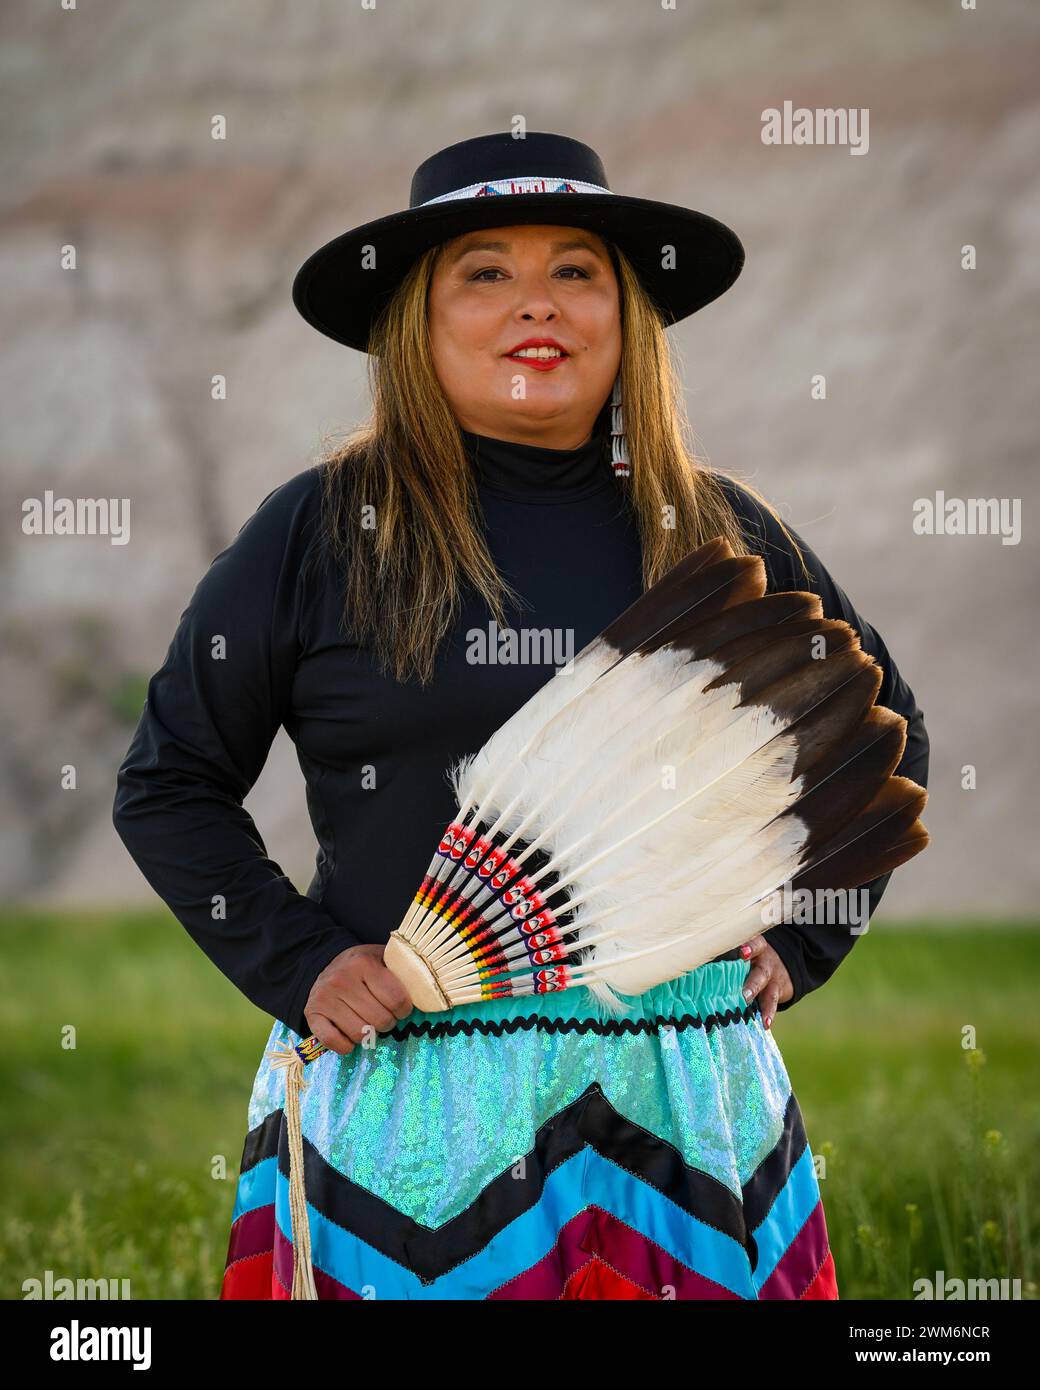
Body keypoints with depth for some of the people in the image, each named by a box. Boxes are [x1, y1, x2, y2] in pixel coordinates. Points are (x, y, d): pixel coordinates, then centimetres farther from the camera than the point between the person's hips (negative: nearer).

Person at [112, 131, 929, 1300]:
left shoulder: (722, 534, 8)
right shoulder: (321, 532, 1)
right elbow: (166, 783, 5)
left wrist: (797, 940, 10)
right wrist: (297, 964, -5)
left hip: (683, 1103, 2)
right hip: (403, 1110, -2)